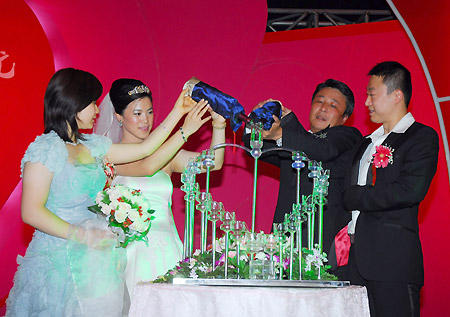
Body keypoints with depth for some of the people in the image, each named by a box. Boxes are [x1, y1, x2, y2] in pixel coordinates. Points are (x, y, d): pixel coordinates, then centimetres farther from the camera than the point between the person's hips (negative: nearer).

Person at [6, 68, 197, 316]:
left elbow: (144, 149, 21)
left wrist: (177, 112, 23)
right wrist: (82, 235, -21)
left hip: (95, 263, 7)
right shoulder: (46, 149, -9)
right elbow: (31, 212, -15)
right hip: (61, 262, -7)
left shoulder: (91, 146, 13)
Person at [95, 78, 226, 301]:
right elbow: (146, 167, -18)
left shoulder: (165, 153, 14)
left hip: (167, 250, 4)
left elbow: (213, 163, 4)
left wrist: (219, 126, -11)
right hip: (131, 252, -4)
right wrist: (185, 131, -20)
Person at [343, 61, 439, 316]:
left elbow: (411, 190, -16)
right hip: (357, 258, 7)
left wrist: (355, 198, -9)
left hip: (394, 257, -7)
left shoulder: (422, 137, -1)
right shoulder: (366, 144, 23)